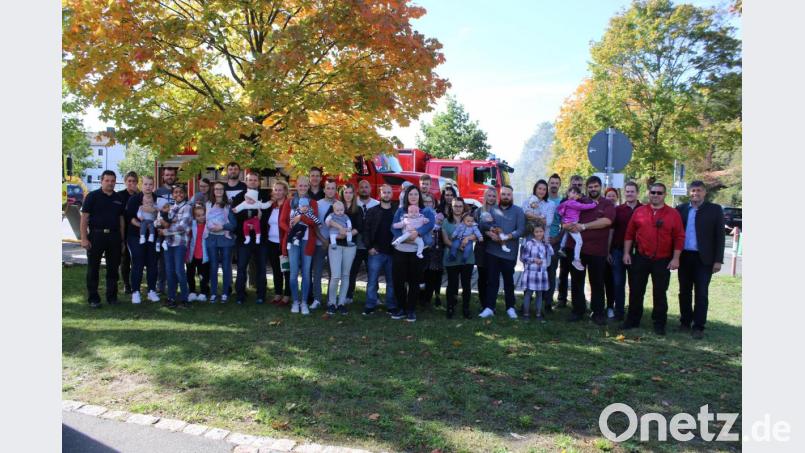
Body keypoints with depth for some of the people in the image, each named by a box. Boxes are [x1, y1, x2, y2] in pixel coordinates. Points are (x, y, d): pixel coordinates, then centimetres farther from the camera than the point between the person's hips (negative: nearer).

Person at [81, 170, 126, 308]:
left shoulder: (118, 198, 11)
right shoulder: (92, 196, -1)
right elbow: (84, 217, -5)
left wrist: (122, 240, 10)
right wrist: (84, 238, -13)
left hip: (114, 236, 4)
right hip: (96, 235, -4)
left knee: (113, 268, 9)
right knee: (93, 268, 2)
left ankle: (112, 296, 19)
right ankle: (93, 298, 10)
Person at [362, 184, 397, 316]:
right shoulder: (372, 211, 4)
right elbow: (366, 230, 0)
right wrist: (369, 247, -8)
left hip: (393, 252, 1)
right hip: (376, 251, -1)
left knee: (392, 281, 8)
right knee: (372, 280, 0)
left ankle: (391, 306, 16)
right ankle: (370, 306, 7)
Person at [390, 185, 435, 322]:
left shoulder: (426, 211, 5)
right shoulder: (400, 210, 9)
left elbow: (431, 223, -14)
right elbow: (394, 227, -3)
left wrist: (417, 232, -30)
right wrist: (403, 238, -21)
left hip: (417, 251, -1)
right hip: (400, 250, 2)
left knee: (414, 281, 4)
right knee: (398, 280, 2)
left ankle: (411, 310, 15)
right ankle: (401, 308, 16)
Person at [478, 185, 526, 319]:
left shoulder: (518, 211, 2)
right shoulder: (492, 209, 11)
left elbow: (521, 230, -8)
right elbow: (482, 225, 2)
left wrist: (506, 237, -18)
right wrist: (489, 233, -17)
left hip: (509, 252, -2)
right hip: (492, 251, 2)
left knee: (508, 281, 9)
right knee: (492, 280, 4)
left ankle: (510, 307, 20)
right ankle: (489, 307, 7)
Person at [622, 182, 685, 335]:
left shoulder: (673, 214, -2)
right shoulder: (639, 211, 3)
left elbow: (679, 237, -3)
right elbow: (629, 234, 6)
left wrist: (675, 258, -8)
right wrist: (626, 253, 1)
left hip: (663, 261, -1)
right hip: (640, 258, 2)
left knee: (660, 293, 7)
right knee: (636, 291, 7)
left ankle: (659, 324, 18)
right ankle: (632, 320, 19)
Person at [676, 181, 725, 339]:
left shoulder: (715, 210, 0)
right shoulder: (681, 209, 6)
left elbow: (720, 236, -2)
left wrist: (718, 260, -7)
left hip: (704, 259, -3)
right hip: (684, 257, 3)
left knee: (701, 293, 2)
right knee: (684, 292, 11)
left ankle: (698, 327, 8)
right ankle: (685, 323, 22)